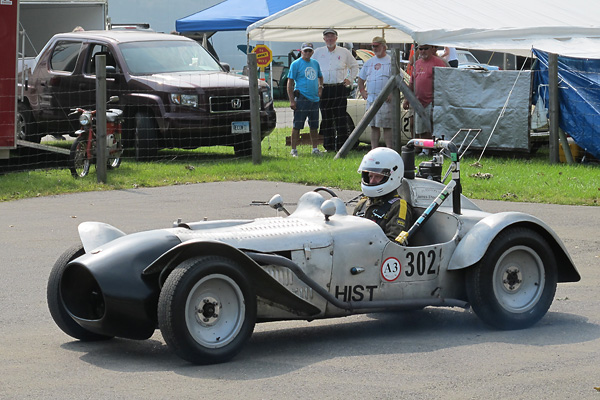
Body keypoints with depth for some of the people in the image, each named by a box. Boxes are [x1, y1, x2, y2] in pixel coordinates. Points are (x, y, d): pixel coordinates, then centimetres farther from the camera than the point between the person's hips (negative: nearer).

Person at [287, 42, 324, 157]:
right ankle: (294, 150, -1)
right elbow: (290, 82, -5)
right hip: (301, 99, -6)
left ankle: (315, 148, 20)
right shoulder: (296, 64, -3)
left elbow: (320, 76, 31)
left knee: (314, 126, 11)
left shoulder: (315, 63, 14)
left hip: (314, 99, 6)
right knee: (297, 125, -5)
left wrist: (320, 86, 9)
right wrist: (292, 100, -12)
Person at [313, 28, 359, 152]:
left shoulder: (344, 52, 9)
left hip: (340, 89, -1)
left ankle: (342, 145, -1)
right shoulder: (318, 52, 11)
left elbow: (354, 66, 21)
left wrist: (350, 79, 10)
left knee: (341, 118, -4)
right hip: (324, 89, 1)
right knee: (326, 120, 2)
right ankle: (329, 147, 7)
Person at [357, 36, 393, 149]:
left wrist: (391, 93, -15)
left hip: (385, 100, -6)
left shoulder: (391, 61, -2)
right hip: (371, 99, 6)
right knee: (373, 126, 8)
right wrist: (362, 91, 15)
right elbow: (361, 78, 27)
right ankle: (374, 149, 12)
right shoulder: (369, 62, 17)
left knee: (387, 127, -8)